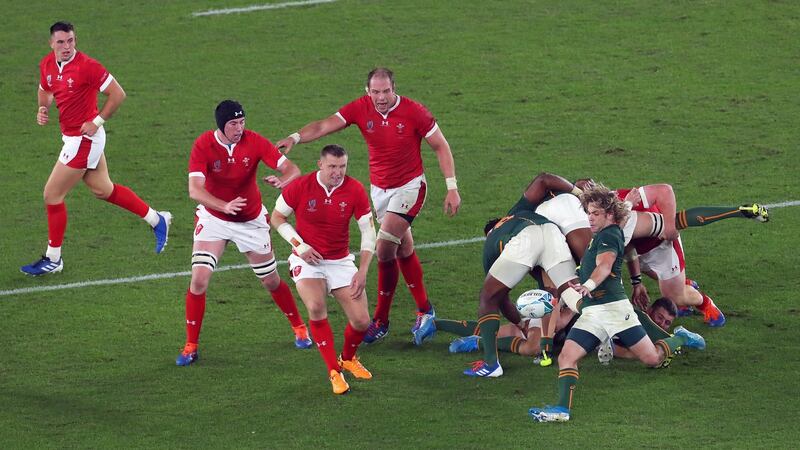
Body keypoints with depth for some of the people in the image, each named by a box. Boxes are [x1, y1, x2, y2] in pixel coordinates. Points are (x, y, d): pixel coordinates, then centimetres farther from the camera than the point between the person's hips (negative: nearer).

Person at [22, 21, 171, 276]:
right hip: (71, 137, 8)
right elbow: (45, 90, 22)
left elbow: (117, 94, -16)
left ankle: (53, 259, 11)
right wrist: (43, 110, 1)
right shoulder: (47, 64, 2)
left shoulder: (87, 66, -21)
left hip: (84, 138, -8)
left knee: (52, 195, -2)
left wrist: (97, 122, -16)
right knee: (102, 189, 19)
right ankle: (156, 220, 33)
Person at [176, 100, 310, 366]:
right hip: (213, 219, -1)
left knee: (271, 282, 10)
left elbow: (291, 169, -19)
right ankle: (191, 346, -2)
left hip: (252, 221, 1)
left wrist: (283, 180, -44)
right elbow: (195, 189, -32)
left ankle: (299, 328, 34)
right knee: (199, 279, -14)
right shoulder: (203, 145, -21)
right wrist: (224, 206, -49)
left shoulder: (254, 142, -17)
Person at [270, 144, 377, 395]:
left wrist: (363, 271, -9)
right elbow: (277, 217, 0)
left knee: (361, 321, -8)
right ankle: (334, 371, -15)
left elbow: (368, 231, -2)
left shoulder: (355, 190, -10)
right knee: (316, 307, -30)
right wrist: (299, 245, -13)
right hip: (307, 261, -2)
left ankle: (348, 358, 28)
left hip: (341, 261, 2)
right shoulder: (301, 187, -13)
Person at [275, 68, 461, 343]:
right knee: (404, 249, 12)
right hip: (380, 190, 4)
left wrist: (452, 188, -11)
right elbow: (324, 126, -18)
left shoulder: (413, 112, -16)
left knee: (384, 248, -16)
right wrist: (296, 137, -38)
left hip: (409, 187, -4)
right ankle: (424, 309, 28)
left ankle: (381, 320, -6)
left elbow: (440, 146, -7)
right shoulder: (360, 109, -9)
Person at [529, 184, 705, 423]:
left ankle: (681, 340, 31)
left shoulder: (609, 235, -5)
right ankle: (562, 408, -23)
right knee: (566, 357, -14)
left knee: (653, 358, 3)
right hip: (590, 312, 8)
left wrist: (588, 285, -41)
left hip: (613, 307, -8)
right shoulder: (598, 237, 23)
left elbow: (604, 265, -24)